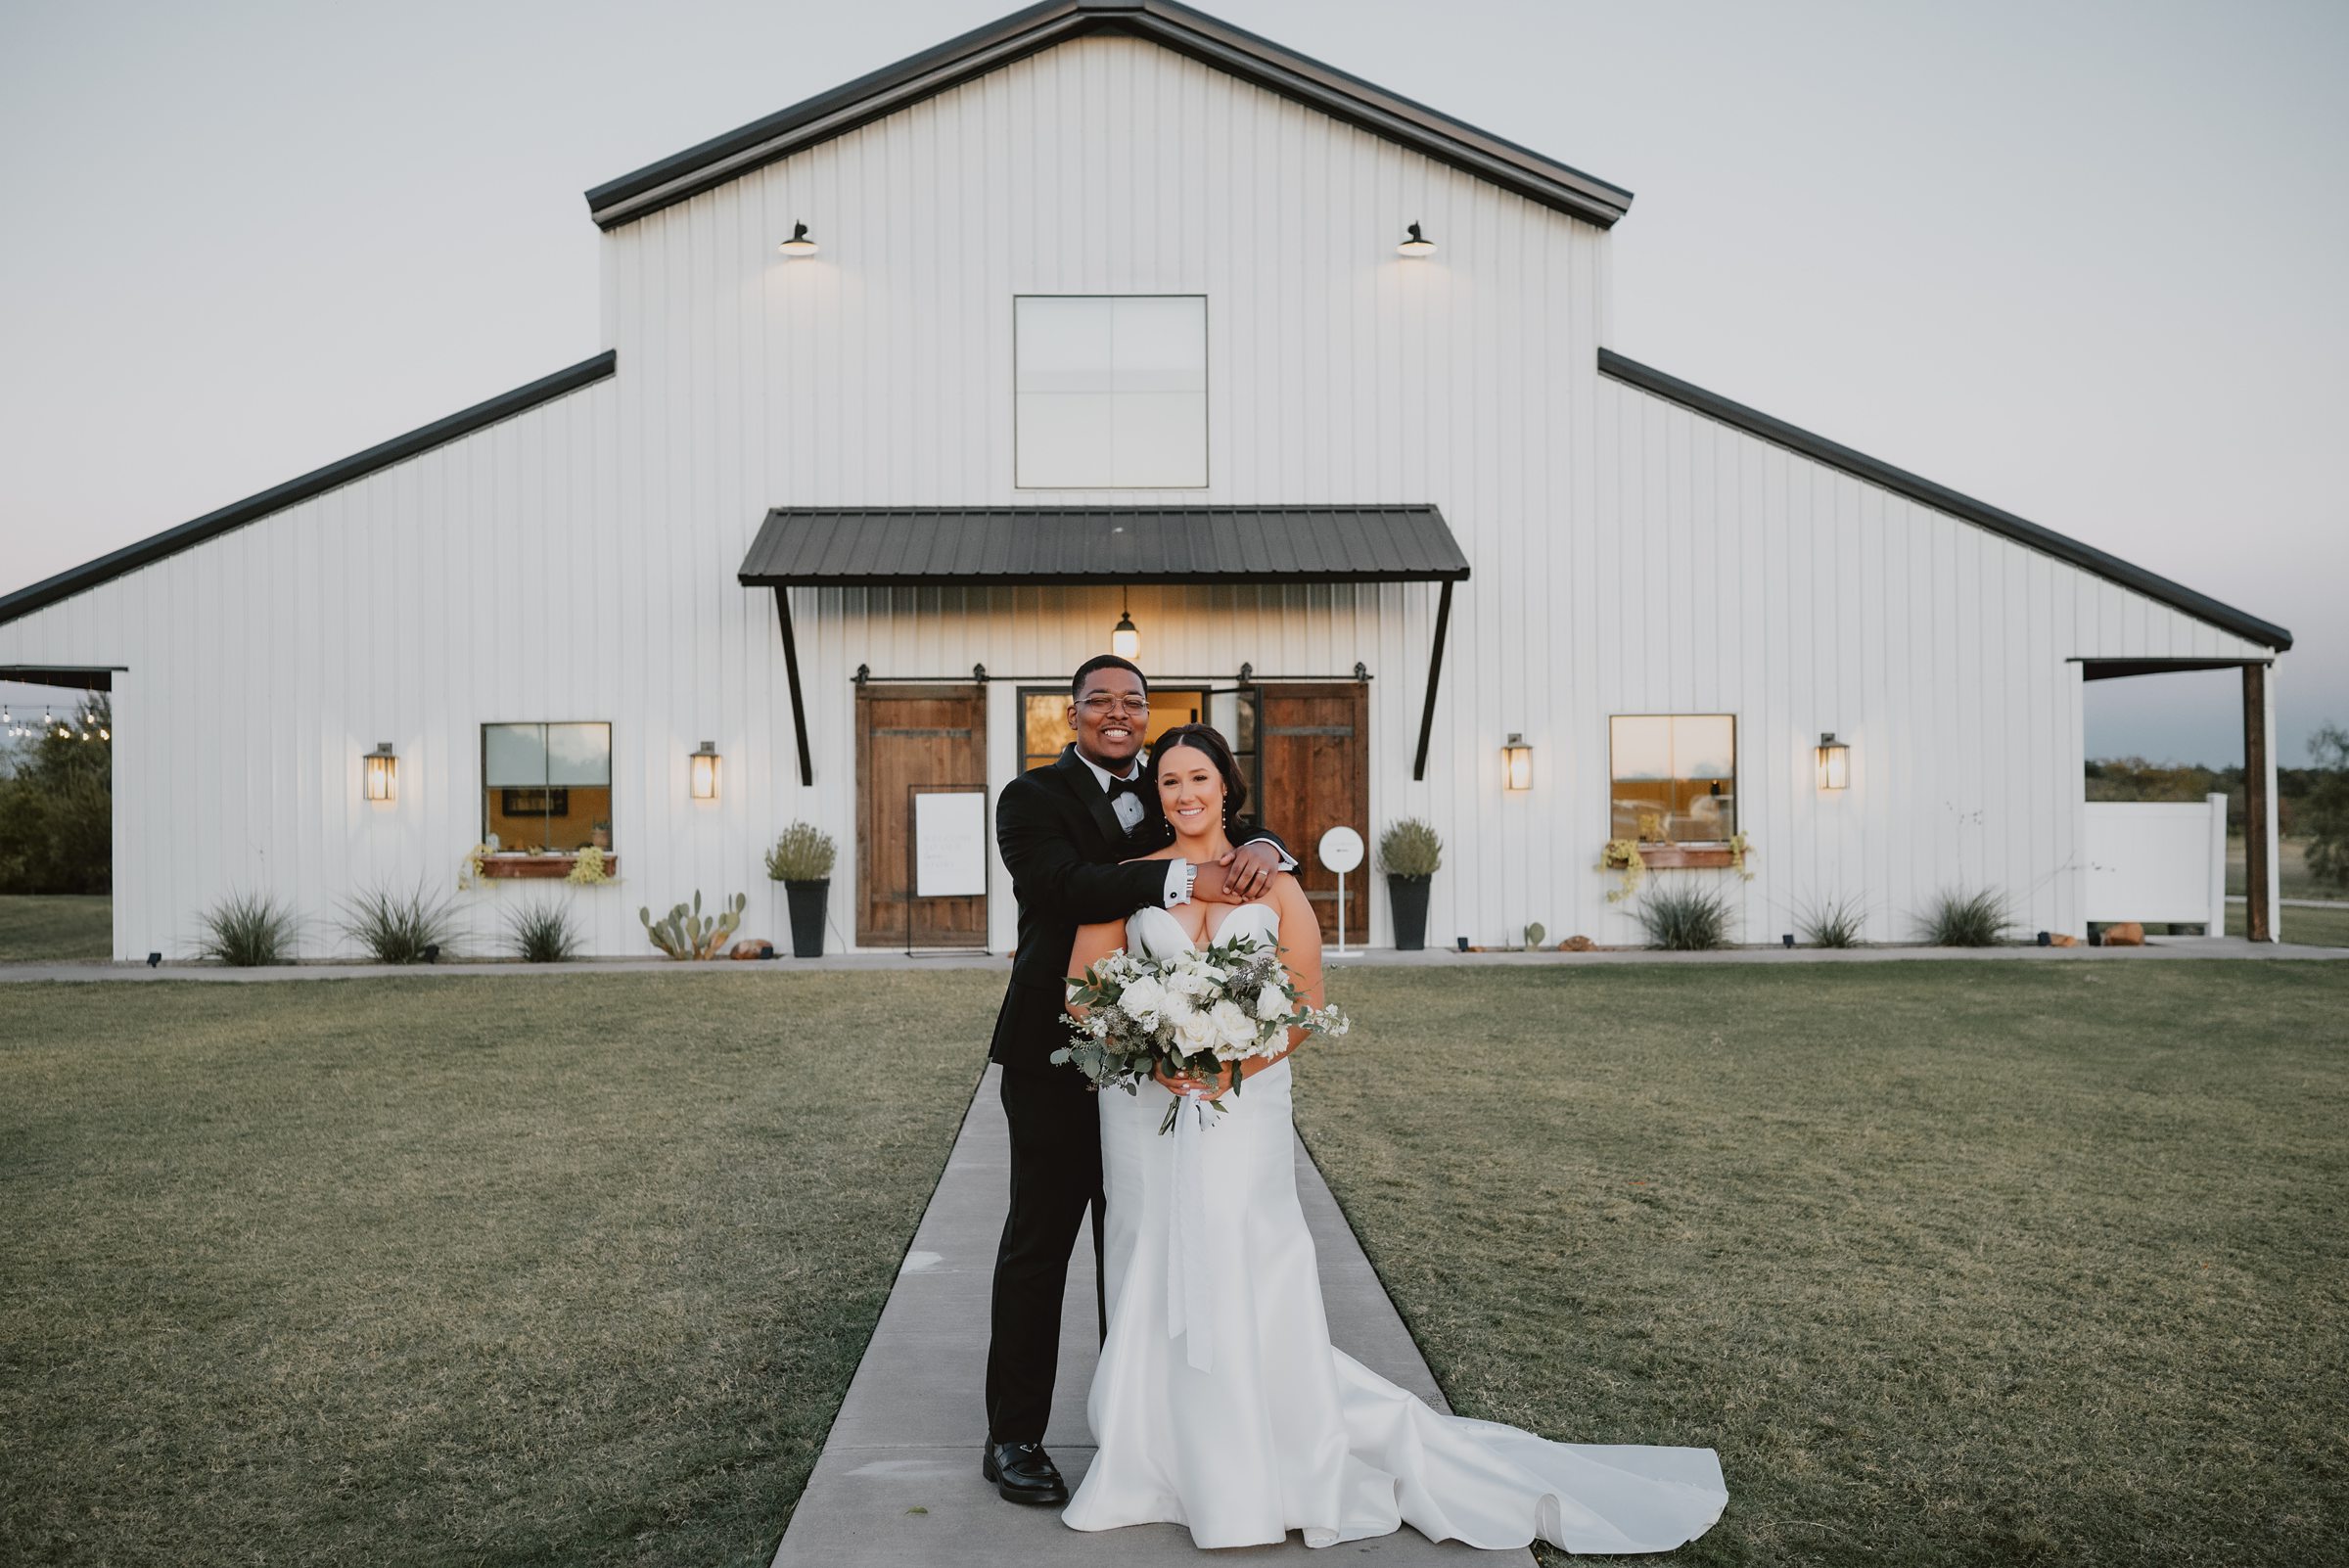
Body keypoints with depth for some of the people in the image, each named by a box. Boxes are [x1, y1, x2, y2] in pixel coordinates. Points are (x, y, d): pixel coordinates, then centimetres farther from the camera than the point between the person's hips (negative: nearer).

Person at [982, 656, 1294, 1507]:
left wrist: (1259, 847, -22)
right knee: (1039, 1243, 4)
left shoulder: (1165, 799, 12)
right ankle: (1014, 1437, 16)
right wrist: (1185, 881, -31)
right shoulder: (1033, 796, -6)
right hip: (1055, 1055, -5)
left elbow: (1230, 824, 2)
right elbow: (1063, 884, -23)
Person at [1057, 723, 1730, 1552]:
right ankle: (1163, 1457, 22)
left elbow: (1306, 1002, 0)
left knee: (1249, 1280, -1)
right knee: (1155, 1279, 5)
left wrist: (1233, 1066, -13)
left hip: (1244, 1105, -1)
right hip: (1146, 1105, 1)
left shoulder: (1273, 882, 4)